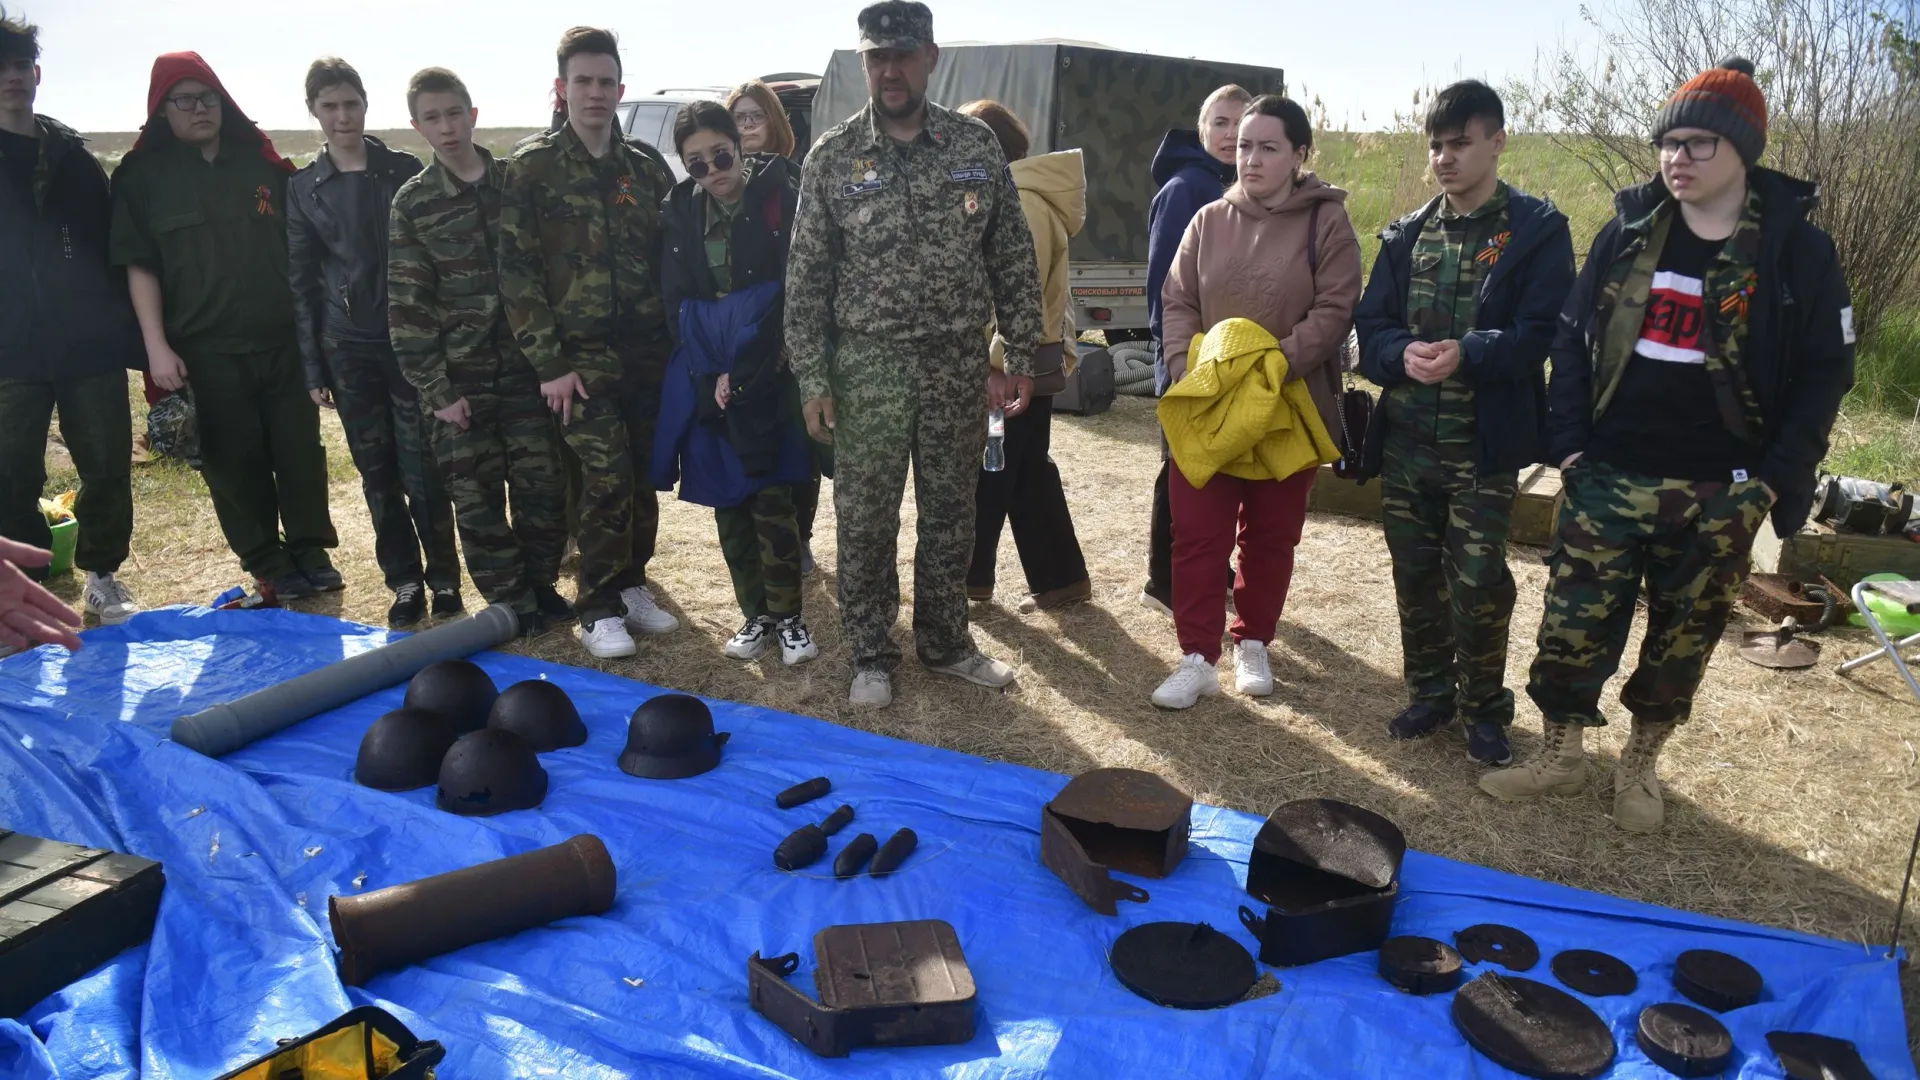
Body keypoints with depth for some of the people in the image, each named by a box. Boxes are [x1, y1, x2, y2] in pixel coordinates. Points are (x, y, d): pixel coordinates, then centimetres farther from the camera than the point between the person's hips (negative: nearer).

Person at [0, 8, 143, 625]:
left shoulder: (74, 156, 13)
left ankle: (102, 576, 20)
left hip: (92, 344, 2)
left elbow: (115, 250, 12)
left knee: (108, 467, 3)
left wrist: (134, 337, 6)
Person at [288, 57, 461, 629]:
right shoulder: (302, 188, 7)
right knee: (377, 473, 6)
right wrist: (313, 368, 3)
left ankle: (444, 576, 9)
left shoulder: (406, 171, 3)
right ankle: (404, 580, 17)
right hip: (348, 350, 2)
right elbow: (301, 281, 7)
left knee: (423, 469, -4)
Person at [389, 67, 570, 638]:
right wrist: (435, 390, -7)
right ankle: (510, 601, 17)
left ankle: (541, 584, 24)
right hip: (460, 376, -1)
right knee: (476, 496, 3)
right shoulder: (412, 203, 0)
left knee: (543, 484, 4)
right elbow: (407, 307, -2)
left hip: (526, 366, 1)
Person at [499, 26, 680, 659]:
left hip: (646, 351, 4)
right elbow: (517, 271, -6)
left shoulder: (644, 170, 10)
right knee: (606, 477, -11)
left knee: (642, 474, 8)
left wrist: (675, 341, 6)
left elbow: (669, 261, 13)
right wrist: (548, 362, -11)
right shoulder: (532, 168, -2)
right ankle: (598, 611, 4)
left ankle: (631, 585, 26)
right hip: (579, 355, -4)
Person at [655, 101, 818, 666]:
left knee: (772, 501, -6)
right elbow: (677, 302, 7)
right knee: (728, 502, 7)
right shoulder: (681, 211, 8)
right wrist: (710, 376, -6)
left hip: (767, 369, -4)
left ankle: (788, 615, 7)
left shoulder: (778, 193, -5)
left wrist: (744, 374, -12)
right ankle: (756, 614, 18)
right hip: (708, 375, 4)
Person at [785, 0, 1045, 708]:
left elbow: (1012, 259, 6)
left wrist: (1022, 357, 3)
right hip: (868, 369, -1)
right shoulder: (831, 158, -1)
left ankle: (945, 642, 29)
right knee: (865, 521, 5)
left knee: (951, 514, 12)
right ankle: (872, 657, 21)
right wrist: (812, 380, -5)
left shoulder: (977, 146, 2)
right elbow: (806, 278, -1)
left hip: (958, 366, 2)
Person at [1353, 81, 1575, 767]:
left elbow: (1541, 332, -12)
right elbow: (1370, 324, 4)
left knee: (1478, 584, -1)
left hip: (1485, 444, -4)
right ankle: (1430, 692, 31)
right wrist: (1402, 352, -18)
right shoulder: (1408, 235, 10)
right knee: (1415, 575, 13)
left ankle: (1485, 708, 20)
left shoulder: (1536, 230, -3)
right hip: (1405, 439, 4)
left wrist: (1468, 354, -29)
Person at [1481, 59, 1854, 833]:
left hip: (1718, 496, -1)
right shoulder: (1627, 232, 3)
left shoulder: (1797, 250, -3)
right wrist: (1567, 445, -3)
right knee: (1573, 622, 4)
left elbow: (1824, 375, -1)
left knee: (1683, 636, 11)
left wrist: (1774, 480, -8)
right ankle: (1561, 754, 21)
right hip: (1608, 479, 2)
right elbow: (1572, 339, 5)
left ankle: (1640, 764, 29)